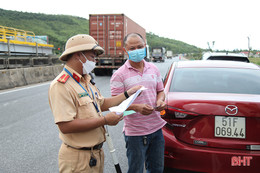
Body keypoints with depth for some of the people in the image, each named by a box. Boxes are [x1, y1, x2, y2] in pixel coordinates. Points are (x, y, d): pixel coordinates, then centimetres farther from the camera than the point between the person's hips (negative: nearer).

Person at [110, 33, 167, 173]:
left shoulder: (153, 69, 8)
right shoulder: (120, 74, -8)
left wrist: (160, 100, -6)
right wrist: (136, 107, -26)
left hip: (156, 128, 5)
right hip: (135, 132, -5)